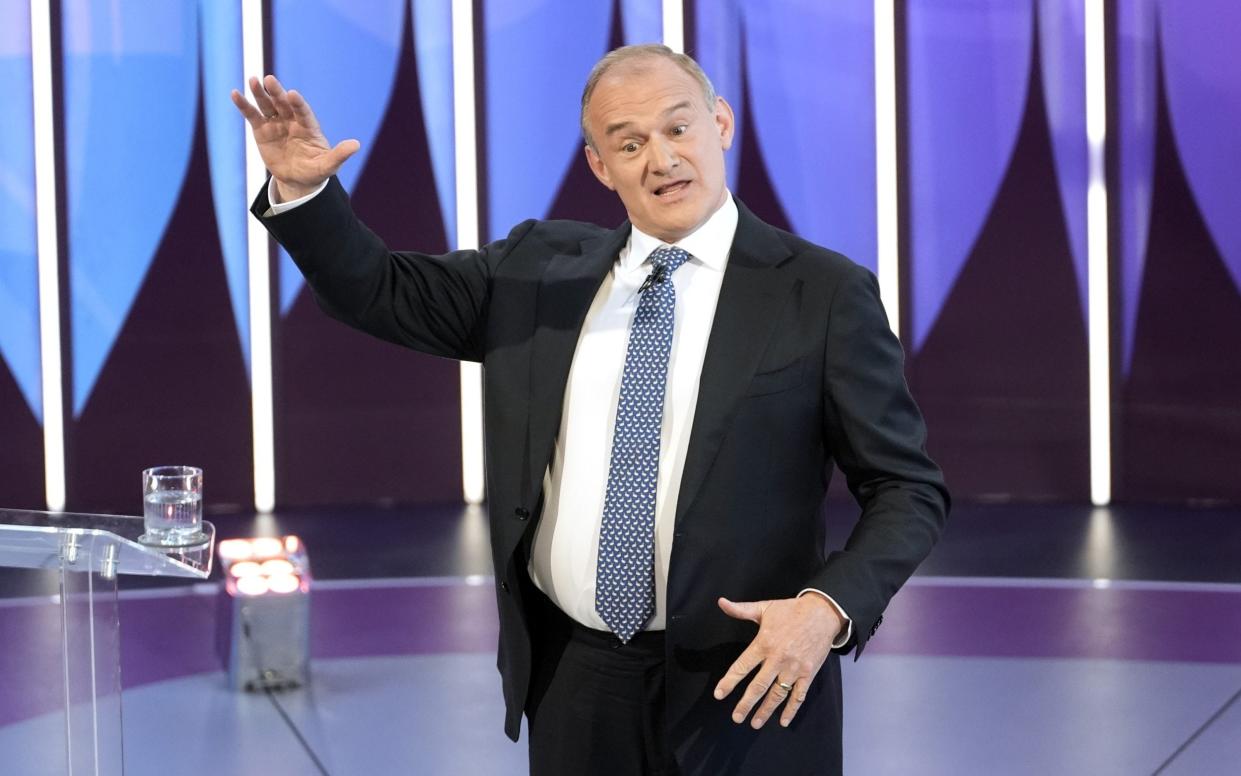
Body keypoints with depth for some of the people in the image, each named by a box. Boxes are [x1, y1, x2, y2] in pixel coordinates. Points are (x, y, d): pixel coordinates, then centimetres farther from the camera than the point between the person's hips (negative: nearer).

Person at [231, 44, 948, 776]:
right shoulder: (540, 267, 7)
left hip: (745, 689, -4)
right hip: (573, 684, 4)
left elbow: (909, 487, -4)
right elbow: (382, 292, 11)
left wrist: (829, 605, -20)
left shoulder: (824, 291, -6)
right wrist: (302, 188, -7)